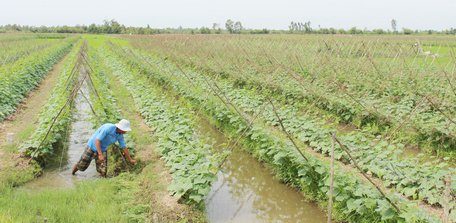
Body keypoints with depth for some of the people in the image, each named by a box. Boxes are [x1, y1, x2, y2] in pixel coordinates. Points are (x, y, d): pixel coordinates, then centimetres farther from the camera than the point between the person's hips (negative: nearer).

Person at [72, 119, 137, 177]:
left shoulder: (120, 135, -9)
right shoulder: (108, 128, -29)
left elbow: (123, 147, 3)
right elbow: (97, 140, -29)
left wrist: (130, 160, 7)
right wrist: (100, 155, -35)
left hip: (102, 150, 5)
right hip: (92, 147, -5)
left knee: (103, 172, -7)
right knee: (81, 166, 4)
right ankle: (72, 174, 35)